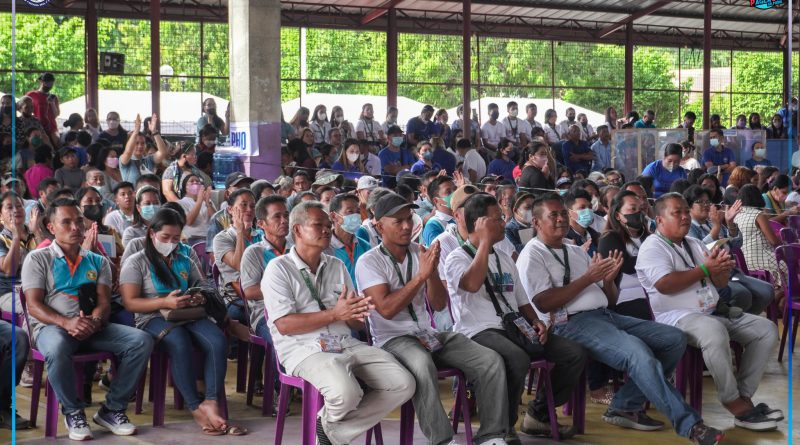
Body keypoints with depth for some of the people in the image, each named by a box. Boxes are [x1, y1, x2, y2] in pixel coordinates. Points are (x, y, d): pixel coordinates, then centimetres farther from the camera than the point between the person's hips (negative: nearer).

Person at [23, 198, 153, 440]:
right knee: (57, 349, -42)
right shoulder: (37, 258, 6)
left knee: (141, 341, -21)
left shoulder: (98, 261, 17)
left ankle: (112, 409, -10)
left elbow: (104, 301, 6)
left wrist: (94, 321, -20)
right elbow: (34, 305, -5)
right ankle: (73, 411, -15)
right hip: (51, 326, -4)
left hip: (92, 327, 4)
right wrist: (67, 322, -24)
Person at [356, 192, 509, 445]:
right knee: (422, 364, -40)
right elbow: (387, 309, -18)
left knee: (491, 361, -14)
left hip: (429, 334, 6)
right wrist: (421, 275, -20)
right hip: (392, 339, -6)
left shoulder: (420, 253, 12)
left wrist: (432, 272, -12)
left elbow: (439, 305, 6)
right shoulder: (369, 262, -5)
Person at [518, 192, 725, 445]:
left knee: (675, 339, -3)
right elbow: (543, 303, -15)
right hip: (572, 324, -9)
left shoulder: (576, 252, 24)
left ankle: (626, 406, -5)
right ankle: (688, 424, -25)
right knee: (638, 351, -31)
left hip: (605, 316, 9)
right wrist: (588, 278, -12)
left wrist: (608, 279, 1)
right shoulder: (532, 255, 1)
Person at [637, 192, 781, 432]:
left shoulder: (694, 244, 21)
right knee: (713, 331, -39)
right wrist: (704, 269, -15)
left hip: (713, 312, 9)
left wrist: (722, 268, -6)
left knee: (766, 329, -1)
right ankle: (734, 404, -27)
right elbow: (665, 284, -21)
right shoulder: (652, 247, -4)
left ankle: (744, 395, -9)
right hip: (676, 317, -9)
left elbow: (720, 283, 19)